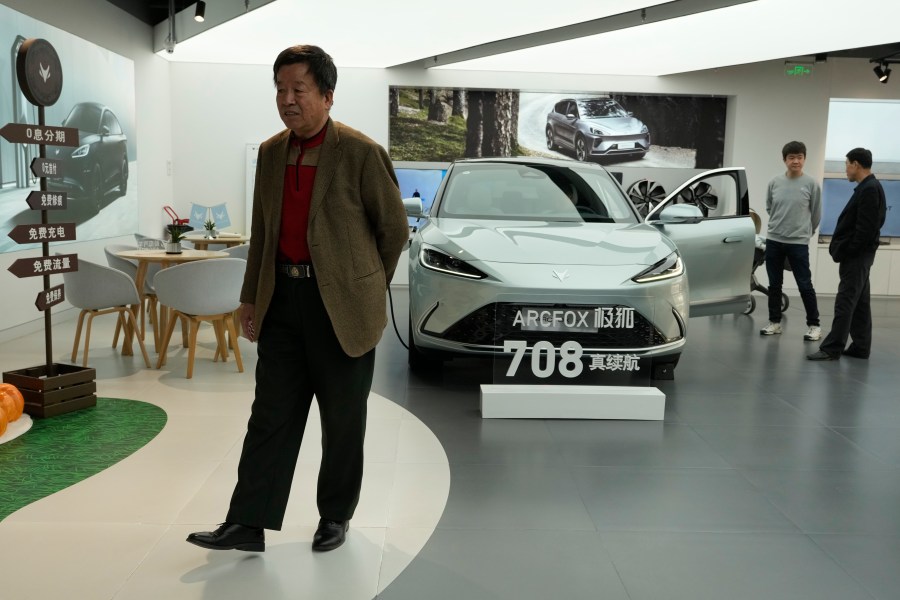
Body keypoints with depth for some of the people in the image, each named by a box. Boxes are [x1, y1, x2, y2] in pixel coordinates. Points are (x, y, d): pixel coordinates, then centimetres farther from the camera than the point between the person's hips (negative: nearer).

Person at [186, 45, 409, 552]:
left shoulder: (362, 153, -10)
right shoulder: (271, 152, 9)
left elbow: (395, 229, -2)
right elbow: (261, 231, 15)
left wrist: (366, 287, 6)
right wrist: (251, 297, 12)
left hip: (342, 307, -5)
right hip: (284, 300, 5)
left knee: (343, 419, 8)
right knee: (271, 413, 8)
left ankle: (336, 517, 25)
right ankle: (248, 523, 15)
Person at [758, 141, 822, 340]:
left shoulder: (811, 184, -5)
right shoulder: (774, 183, 2)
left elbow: (816, 214, 4)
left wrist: (804, 232, 13)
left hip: (798, 243, -3)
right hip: (773, 240, 3)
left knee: (805, 285, -1)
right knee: (774, 285, 9)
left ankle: (814, 325, 9)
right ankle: (774, 322, 20)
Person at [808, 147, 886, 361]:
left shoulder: (869, 190, -16)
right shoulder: (869, 188, 15)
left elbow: (866, 228, -22)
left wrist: (846, 252, -17)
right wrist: (843, 251, 11)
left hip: (856, 256, -10)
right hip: (858, 255, 10)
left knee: (845, 302, -9)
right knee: (859, 303, 12)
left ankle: (832, 348, -8)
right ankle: (861, 347, 18)